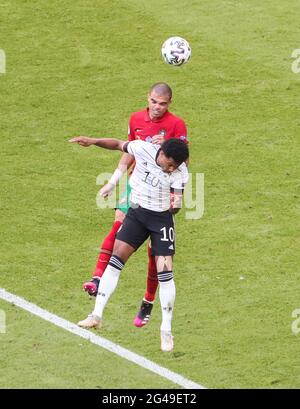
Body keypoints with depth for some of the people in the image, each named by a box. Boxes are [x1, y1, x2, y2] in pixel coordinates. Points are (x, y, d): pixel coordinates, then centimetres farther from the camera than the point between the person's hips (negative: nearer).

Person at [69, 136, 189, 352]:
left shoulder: (180, 172, -18)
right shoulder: (143, 149, -15)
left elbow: (176, 205, -19)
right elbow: (119, 145, 3)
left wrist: (175, 204, -42)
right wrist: (93, 141, -9)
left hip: (161, 219, -2)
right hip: (136, 213, 2)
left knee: (165, 271, -9)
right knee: (116, 257, -6)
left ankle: (167, 331, 1)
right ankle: (97, 315, 0)